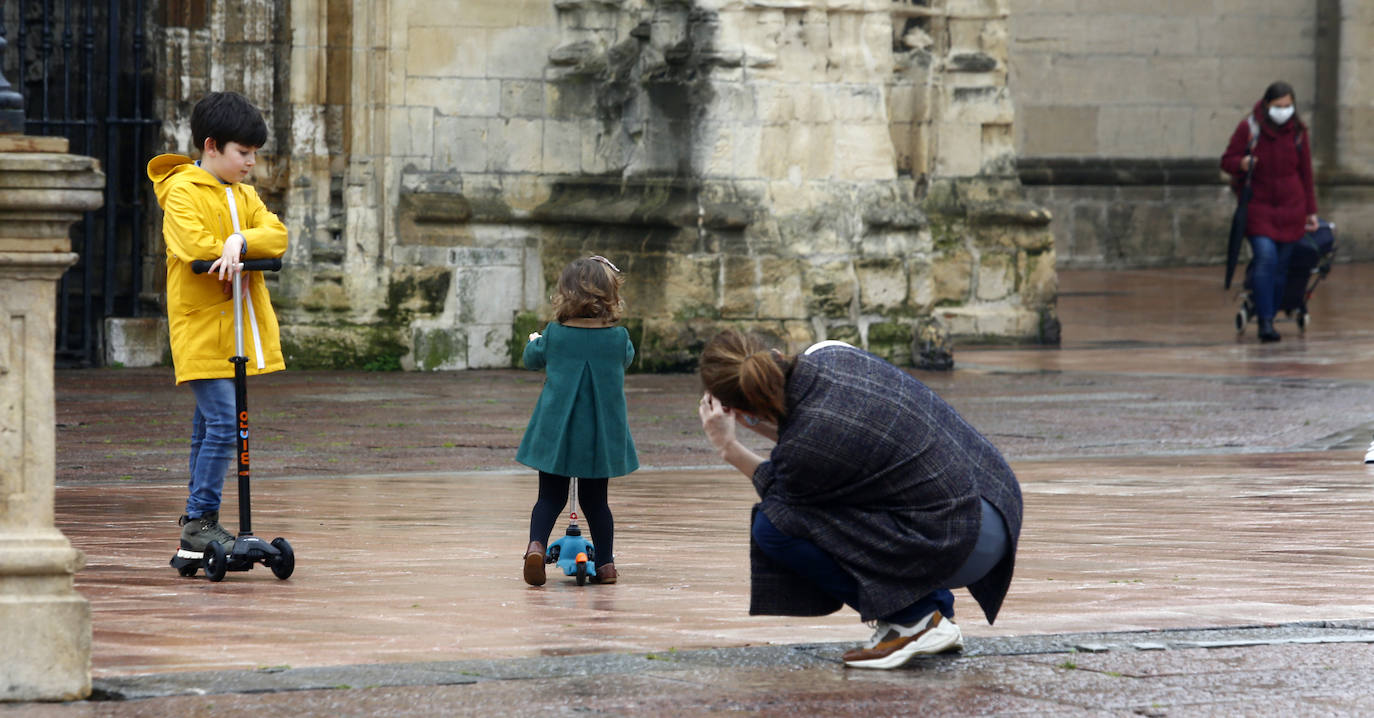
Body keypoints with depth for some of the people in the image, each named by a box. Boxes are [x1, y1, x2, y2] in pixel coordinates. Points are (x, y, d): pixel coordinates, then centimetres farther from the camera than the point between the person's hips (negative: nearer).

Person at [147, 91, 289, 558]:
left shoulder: (244, 196, 17)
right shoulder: (181, 191, -5)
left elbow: (276, 235, 1)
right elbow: (194, 245, -19)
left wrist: (240, 243, -19)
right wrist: (240, 260, -7)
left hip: (241, 329, 7)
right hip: (201, 330, -7)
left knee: (210, 427, 11)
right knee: (223, 423, -15)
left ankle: (198, 523, 16)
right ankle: (199, 524, -12)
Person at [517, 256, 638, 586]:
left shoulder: (554, 335, -6)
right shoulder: (618, 337, -6)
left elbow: (533, 358, 12)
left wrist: (533, 342, 36)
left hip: (556, 432, 0)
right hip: (601, 434, 0)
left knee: (550, 496, 6)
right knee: (595, 498, 13)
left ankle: (537, 545, -18)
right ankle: (605, 562, 13)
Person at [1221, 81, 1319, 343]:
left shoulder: (1298, 132, 4)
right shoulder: (1249, 128, -5)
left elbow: (1306, 174, 12)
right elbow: (1227, 160, 1)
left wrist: (1311, 211, 13)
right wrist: (1241, 163, -22)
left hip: (1290, 208, 3)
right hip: (1258, 204, -3)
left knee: (1281, 267, 2)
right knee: (1266, 257, -19)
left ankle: (1269, 318, 12)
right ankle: (1265, 322, -18)